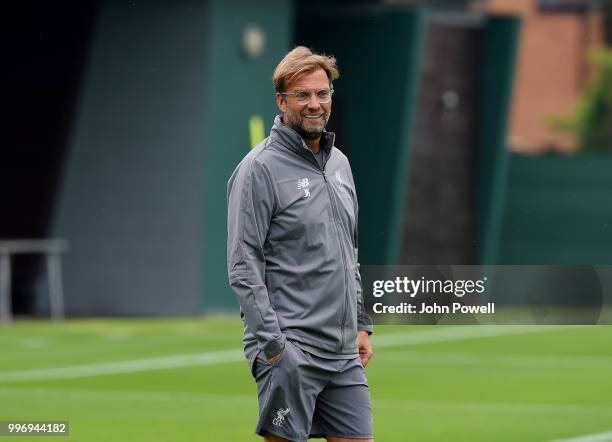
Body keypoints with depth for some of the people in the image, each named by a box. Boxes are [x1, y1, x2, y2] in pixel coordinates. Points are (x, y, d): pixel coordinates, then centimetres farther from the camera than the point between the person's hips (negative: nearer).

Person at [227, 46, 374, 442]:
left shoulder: (339, 162, 16)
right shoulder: (260, 168, -9)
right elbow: (243, 266, -13)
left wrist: (361, 323, 18)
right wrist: (272, 344, -18)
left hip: (343, 351, 7)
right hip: (291, 349, -7)